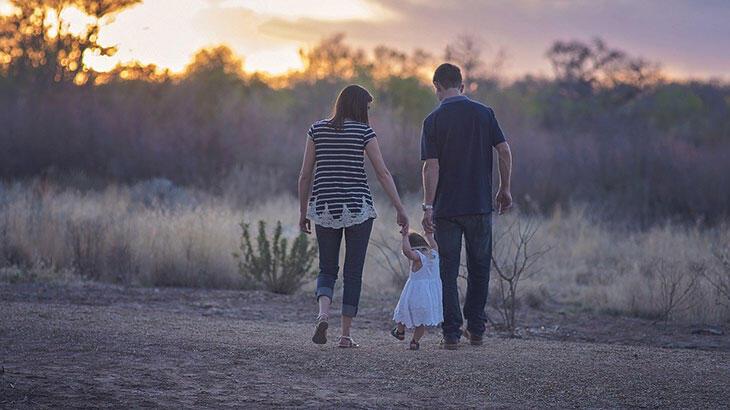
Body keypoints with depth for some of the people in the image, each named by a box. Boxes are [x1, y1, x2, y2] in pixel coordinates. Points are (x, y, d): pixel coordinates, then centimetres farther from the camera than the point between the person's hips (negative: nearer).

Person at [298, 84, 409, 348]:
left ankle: (323, 313, -16)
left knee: (327, 270, 13)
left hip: (324, 207, 2)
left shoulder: (317, 129, 5)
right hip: (357, 207, -2)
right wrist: (400, 209, -2)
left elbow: (305, 175, 5)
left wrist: (303, 211, 13)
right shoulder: (363, 131, -3)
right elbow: (383, 173, -6)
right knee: (353, 272, 6)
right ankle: (346, 335, 5)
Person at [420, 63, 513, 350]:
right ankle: (476, 329, 17)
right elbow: (504, 151, -2)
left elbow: (431, 166, -11)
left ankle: (452, 334, 1)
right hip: (480, 205, 2)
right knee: (479, 268, 15)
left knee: (448, 270, 4)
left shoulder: (434, 120, -5)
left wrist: (428, 207, -10)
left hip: (446, 208, -2)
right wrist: (505, 190, 9)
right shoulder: (484, 113, 2)